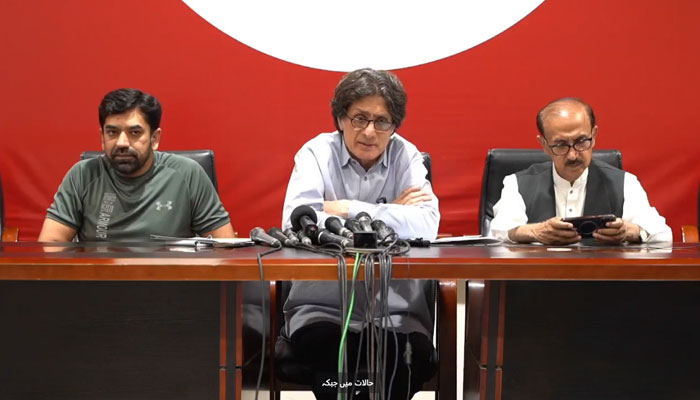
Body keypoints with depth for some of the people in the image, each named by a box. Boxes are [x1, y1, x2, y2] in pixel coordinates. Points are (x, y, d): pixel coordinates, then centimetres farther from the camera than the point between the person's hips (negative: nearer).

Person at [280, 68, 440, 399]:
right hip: (321, 307, -1)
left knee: (414, 359, -28)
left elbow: (426, 225, -16)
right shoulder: (316, 153, -1)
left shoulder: (407, 156, 2)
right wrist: (390, 215, -14)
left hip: (395, 311, 1)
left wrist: (349, 210, -15)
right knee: (334, 357, -32)